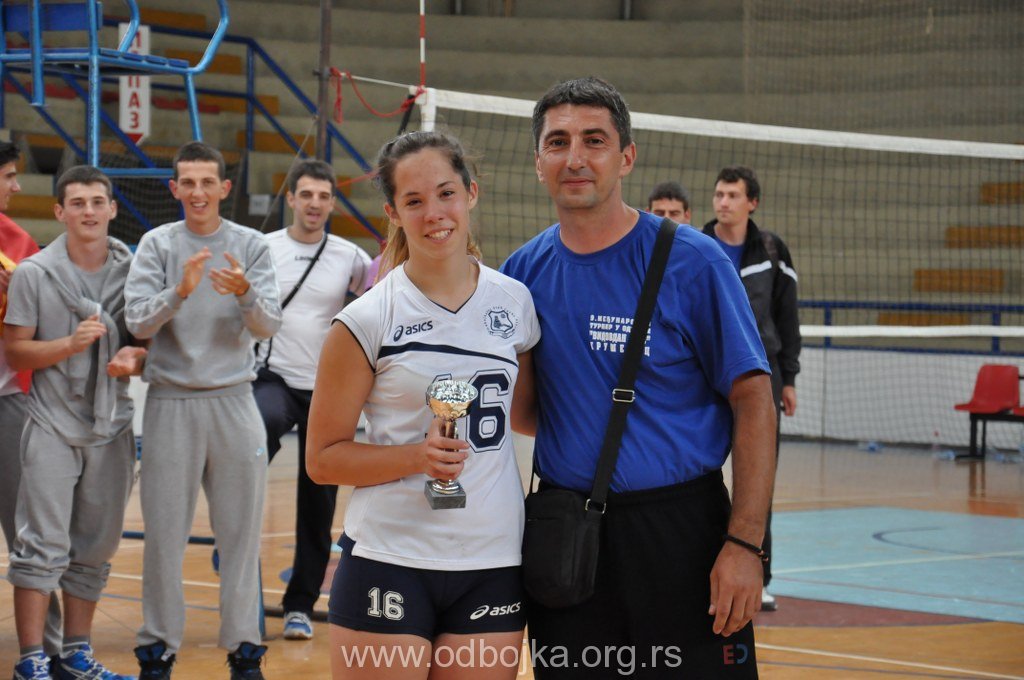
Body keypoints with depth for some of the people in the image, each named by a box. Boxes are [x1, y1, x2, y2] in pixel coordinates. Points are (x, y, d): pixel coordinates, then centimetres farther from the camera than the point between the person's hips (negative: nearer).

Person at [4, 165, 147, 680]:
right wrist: (71, 343, -18)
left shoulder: (133, 270, 5)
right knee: (43, 548, -5)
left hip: (112, 427, 3)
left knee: (95, 551, 10)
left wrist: (136, 357, -10)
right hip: (53, 427, -3)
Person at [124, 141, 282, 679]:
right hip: (171, 401, -1)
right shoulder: (157, 245, 2)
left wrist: (245, 294, -25)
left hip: (233, 401, 1)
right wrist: (179, 292, -26)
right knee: (164, 532, 1)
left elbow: (269, 326, -4)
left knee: (241, 530, 4)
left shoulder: (251, 246, 4)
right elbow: (138, 322, -8)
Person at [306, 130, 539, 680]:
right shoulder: (367, 321, -5)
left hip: (492, 566, 3)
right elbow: (323, 458, -4)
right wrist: (418, 455, -17)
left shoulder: (515, 303, 5)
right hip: (389, 564, -3)